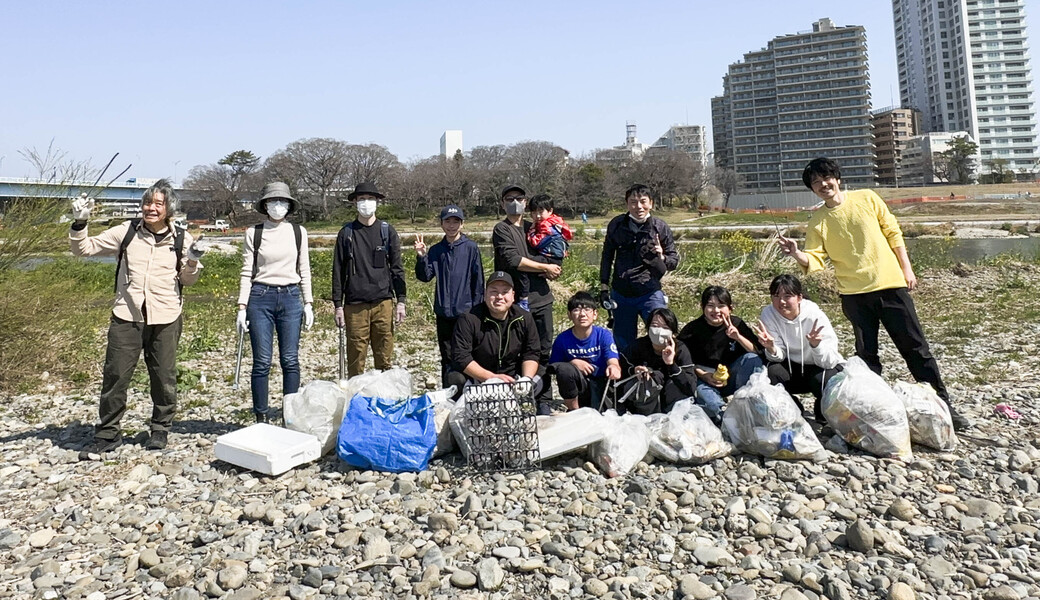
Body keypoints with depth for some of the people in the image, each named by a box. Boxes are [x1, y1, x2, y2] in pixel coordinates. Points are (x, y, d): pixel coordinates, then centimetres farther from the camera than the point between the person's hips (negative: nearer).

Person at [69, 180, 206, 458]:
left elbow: (187, 279, 12)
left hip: (165, 319, 0)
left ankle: (160, 429, 27)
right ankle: (107, 434, 18)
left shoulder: (181, 239, 3)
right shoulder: (126, 231, 2)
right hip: (126, 317, 0)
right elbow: (84, 248, 7)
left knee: (164, 378, 9)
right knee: (114, 377, 3)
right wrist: (79, 223, -7)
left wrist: (193, 260, -7)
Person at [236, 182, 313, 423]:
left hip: (290, 298, 1)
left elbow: (304, 270, 9)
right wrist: (242, 307, -3)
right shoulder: (253, 233, 3)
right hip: (261, 297, -1)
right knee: (262, 362, 1)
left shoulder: (299, 232, 7)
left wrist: (308, 303, 5)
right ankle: (261, 417, 12)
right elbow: (246, 272, 3)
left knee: (290, 360, 2)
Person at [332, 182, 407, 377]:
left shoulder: (388, 231, 9)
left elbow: (396, 268, 9)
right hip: (355, 305, 0)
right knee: (356, 361, 2)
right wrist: (338, 305, 3)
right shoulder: (346, 233, 8)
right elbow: (338, 271, 8)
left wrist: (400, 301, 3)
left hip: (383, 303, 0)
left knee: (384, 360, 3)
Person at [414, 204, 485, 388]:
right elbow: (425, 276, 0)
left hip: (466, 312, -3)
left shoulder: (471, 247, -2)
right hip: (444, 313, 3)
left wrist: (477, 307, -4)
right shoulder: (436, 250, 7)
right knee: (447, 358, 11)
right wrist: (421, 257, -15)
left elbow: (478, 280, -1)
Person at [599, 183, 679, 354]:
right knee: (623, 343, 12)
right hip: (621, 294, 2)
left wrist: (661, 257, -19)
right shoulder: (616, 225, 0)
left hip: (650, 293, -2)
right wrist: (604, 286, 9)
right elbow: (607, 256, 11)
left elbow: (674, 260, 3)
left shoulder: (660, 227, -4)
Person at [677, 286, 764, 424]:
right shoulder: (693, 329, -8)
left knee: (752, 359, -24)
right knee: (711, 405, -36)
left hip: (731, 378, 3)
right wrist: (703, 375, -16)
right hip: (703, 379, -3)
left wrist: (738, 337, -26)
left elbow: (757, 351, -10)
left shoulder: (736, 324, -3)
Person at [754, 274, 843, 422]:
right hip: (792, 367, 2)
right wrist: (771, 348, -39)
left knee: (823, 380, -34)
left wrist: (815, 345, -48)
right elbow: (778, 357, -15)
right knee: (771, 372, -28)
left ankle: (823, 414, 3)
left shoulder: (815, 316, -24)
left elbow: (829, 361, -28)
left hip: (822, 367, -2)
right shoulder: (768, 313, -17)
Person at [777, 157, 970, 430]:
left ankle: (943, 404, 12)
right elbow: (814, 261, -6)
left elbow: (893, 233, 6)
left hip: (890, 284, 0)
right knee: (866, 355, 5)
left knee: (916, 347, 3)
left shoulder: (866, 198, 2)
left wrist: (906, 269, 2)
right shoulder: (817, 221, 2)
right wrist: (796, 254, -26)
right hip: (854, 293, 1)